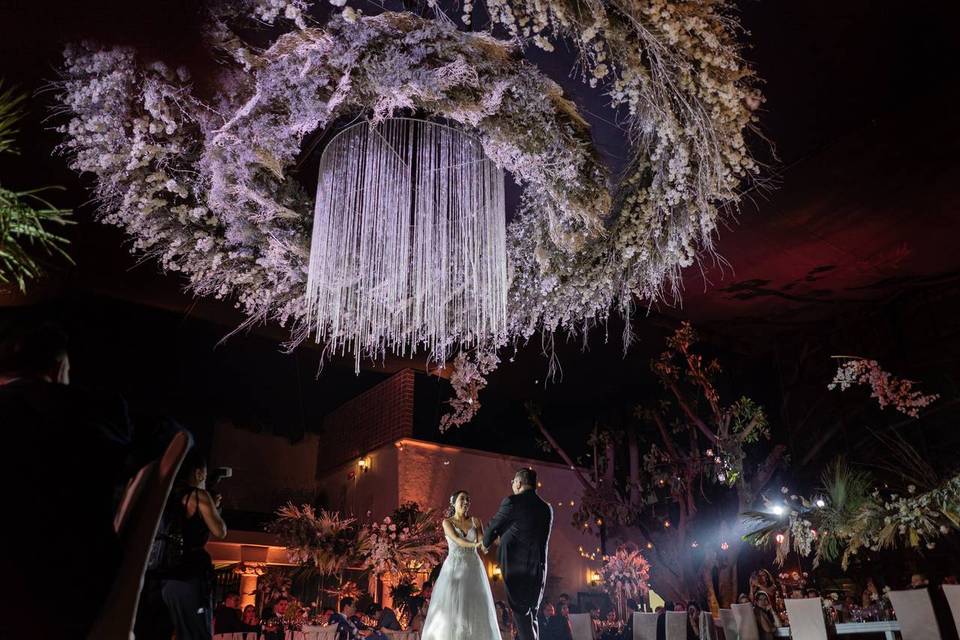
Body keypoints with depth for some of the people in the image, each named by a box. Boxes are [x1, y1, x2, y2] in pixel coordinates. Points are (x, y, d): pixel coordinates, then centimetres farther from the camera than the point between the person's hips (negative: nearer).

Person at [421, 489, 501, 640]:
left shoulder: (475, 522, 8)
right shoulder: (447, 522, -1)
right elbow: (457, 540, -18)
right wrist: (475, 544, -34)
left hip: (473, 568, 3)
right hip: (454, 568, -2)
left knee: (475, 607, -1)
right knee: (450, 606, -6)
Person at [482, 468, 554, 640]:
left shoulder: (512, 501, -8)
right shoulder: (547, 508, 9)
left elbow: (493, 528, 1)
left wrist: (485, 544, 23)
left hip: (517, 566, -6)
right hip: (539, 567, 6)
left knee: (521, 613, -2)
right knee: (531, 614, 15)